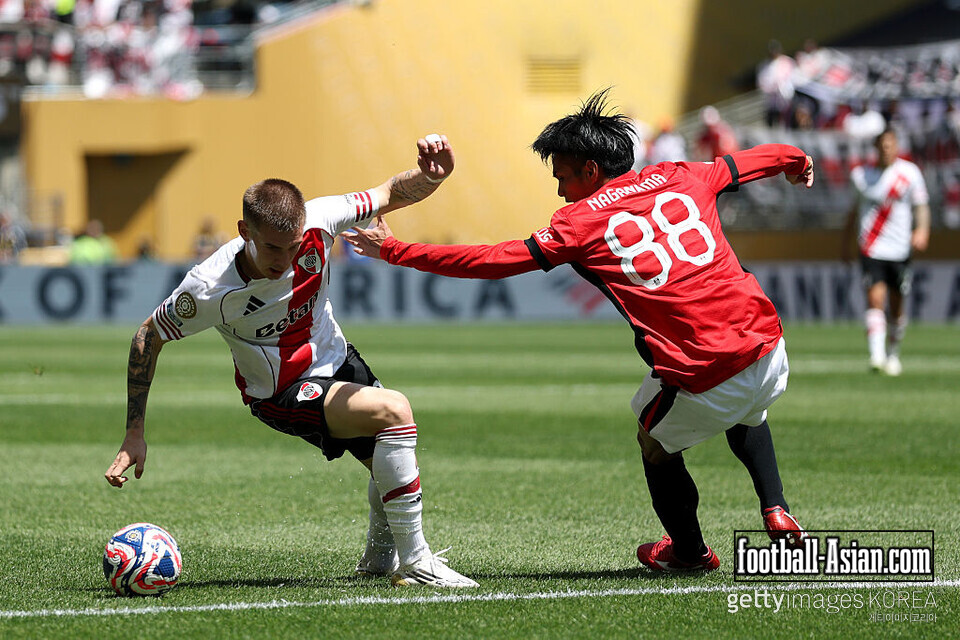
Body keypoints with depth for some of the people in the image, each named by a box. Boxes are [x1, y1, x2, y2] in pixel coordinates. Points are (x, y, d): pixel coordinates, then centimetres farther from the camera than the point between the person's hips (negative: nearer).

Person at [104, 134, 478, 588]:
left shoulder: (314, 223, -23)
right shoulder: (209, 289, -31)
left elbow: (392, 194, -10)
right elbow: (149, 337, -15)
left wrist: (431, 175, -33)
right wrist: (134, 433, -14)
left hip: (337, 360, 6)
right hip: (283, 396, -6)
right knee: (394, 411, -26)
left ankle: (381, 554, 44)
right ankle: (414, 563, -17)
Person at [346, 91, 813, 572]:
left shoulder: (579, 224, 1)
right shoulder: (678, 177, 15)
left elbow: (493, 261, -1)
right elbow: (744, 162, 33)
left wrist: (394, 251, 6)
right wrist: (794, 160, 57)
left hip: (701, 377, -5)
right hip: (767, 345, 5)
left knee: (655, 444, 27)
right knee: (746, 419, 39)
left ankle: (689, 550, 40)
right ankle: (776, 510, 24)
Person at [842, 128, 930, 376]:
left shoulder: (910, 173, 0)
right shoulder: (860, 174, 3)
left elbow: (921, 205, 4)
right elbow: (854, 210, 15)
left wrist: (922, 229, -15)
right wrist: (846, 243, 19)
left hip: (900, 249, 1)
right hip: (871, 249, -1)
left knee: (897, 307, 9)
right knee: (875, 298, -18)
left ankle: (893, 354, 29)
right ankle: (876, 354, -25)